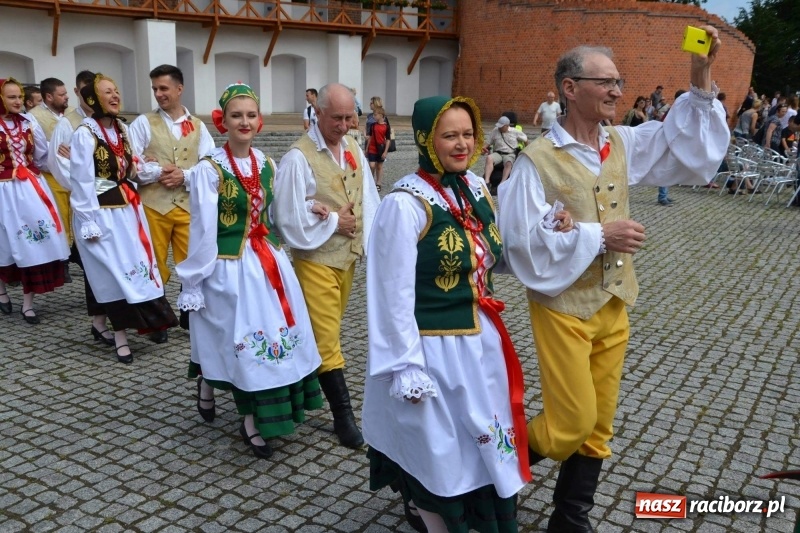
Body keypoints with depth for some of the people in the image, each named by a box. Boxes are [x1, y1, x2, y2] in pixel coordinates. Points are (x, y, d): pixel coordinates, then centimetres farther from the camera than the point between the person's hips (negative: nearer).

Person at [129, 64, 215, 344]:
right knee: (154, 265, 6)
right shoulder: (143, 123, 3)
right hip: (153, 205, -1)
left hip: (189, 205, 2)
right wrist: (160, 172, -13)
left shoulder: (198, 126, 9)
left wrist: (185, 176, -13)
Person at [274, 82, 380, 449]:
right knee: (326, 336, -2)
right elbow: (290, 217, -17)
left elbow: (369, 200, 7)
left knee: (328, 330, 19)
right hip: (316, 259, -7)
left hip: (348, 256, 7)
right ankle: (343, 415, 5)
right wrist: (333, 222, -13)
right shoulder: (299, 157, -16)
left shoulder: (354, 151, 5)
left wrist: (367, 240, -4)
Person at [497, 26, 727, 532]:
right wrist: (598, 236, -20)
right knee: (573, 422, -2)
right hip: (563, 308, -6)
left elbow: (691, 147, 8)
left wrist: (701, 81, -3)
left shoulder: (623, 144, 4)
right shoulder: (538, 160, -15)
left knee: (598, 426, 14)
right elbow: (524, 241, -19)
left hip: (613, 307, 6)